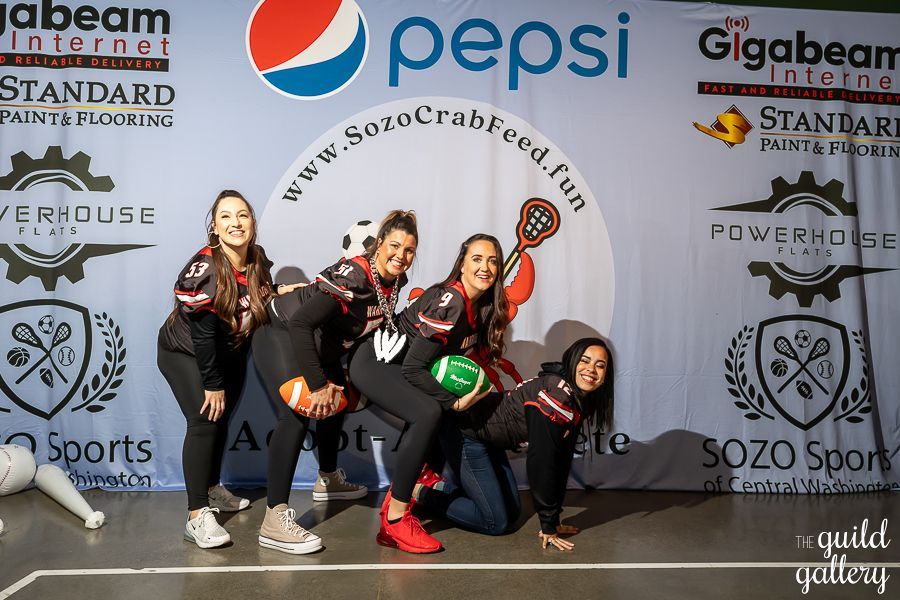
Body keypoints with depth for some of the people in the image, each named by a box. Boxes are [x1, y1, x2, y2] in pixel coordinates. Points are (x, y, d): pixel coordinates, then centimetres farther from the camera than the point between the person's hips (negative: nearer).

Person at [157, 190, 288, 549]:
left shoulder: (258, 261, -9)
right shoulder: (204, 269, -28)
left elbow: (259, 306, 6)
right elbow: (201, 334, -26)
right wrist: (212, 384, -21)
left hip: (229, 354, 7)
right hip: (184, 353, -6)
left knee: (222, 419, 13)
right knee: (204, 422, -17)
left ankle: (212, 490, 33)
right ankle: (197, 517, -14)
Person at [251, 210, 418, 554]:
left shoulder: (395, 280, -6)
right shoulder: (353, 275, -32)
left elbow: (372, 325, 10)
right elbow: (299, 322, -37)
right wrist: (317, 384, -36)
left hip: (319, 346, 9)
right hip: (280, 335, -9)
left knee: (336, 403, 21)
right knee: (297, 414, -24)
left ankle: (328, 481, 44)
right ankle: (274, 520, -22)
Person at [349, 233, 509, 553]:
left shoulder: (485, 308, -1)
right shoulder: (449, 304, -27)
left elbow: (452, 356, 10)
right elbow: (413, 368, -26)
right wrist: (455, 401, -20)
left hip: (402, 369, 10)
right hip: (375, 362, -9)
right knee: (428, 413, -27)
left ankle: (397, 498, 20)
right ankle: (396, 519, -18)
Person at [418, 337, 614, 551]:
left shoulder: (579, 404, 1)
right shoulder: (555, 396, -29)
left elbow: (561, 460, 4)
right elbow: (539, 462, -27)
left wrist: (554, 519, 3)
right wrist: (548, 527, -18)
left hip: (487, 437, 10)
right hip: (465, 434, -10)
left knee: (512, 512, 17)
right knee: (496, 523, -7)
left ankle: (443, 490, 28)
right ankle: (420, 493, 4)